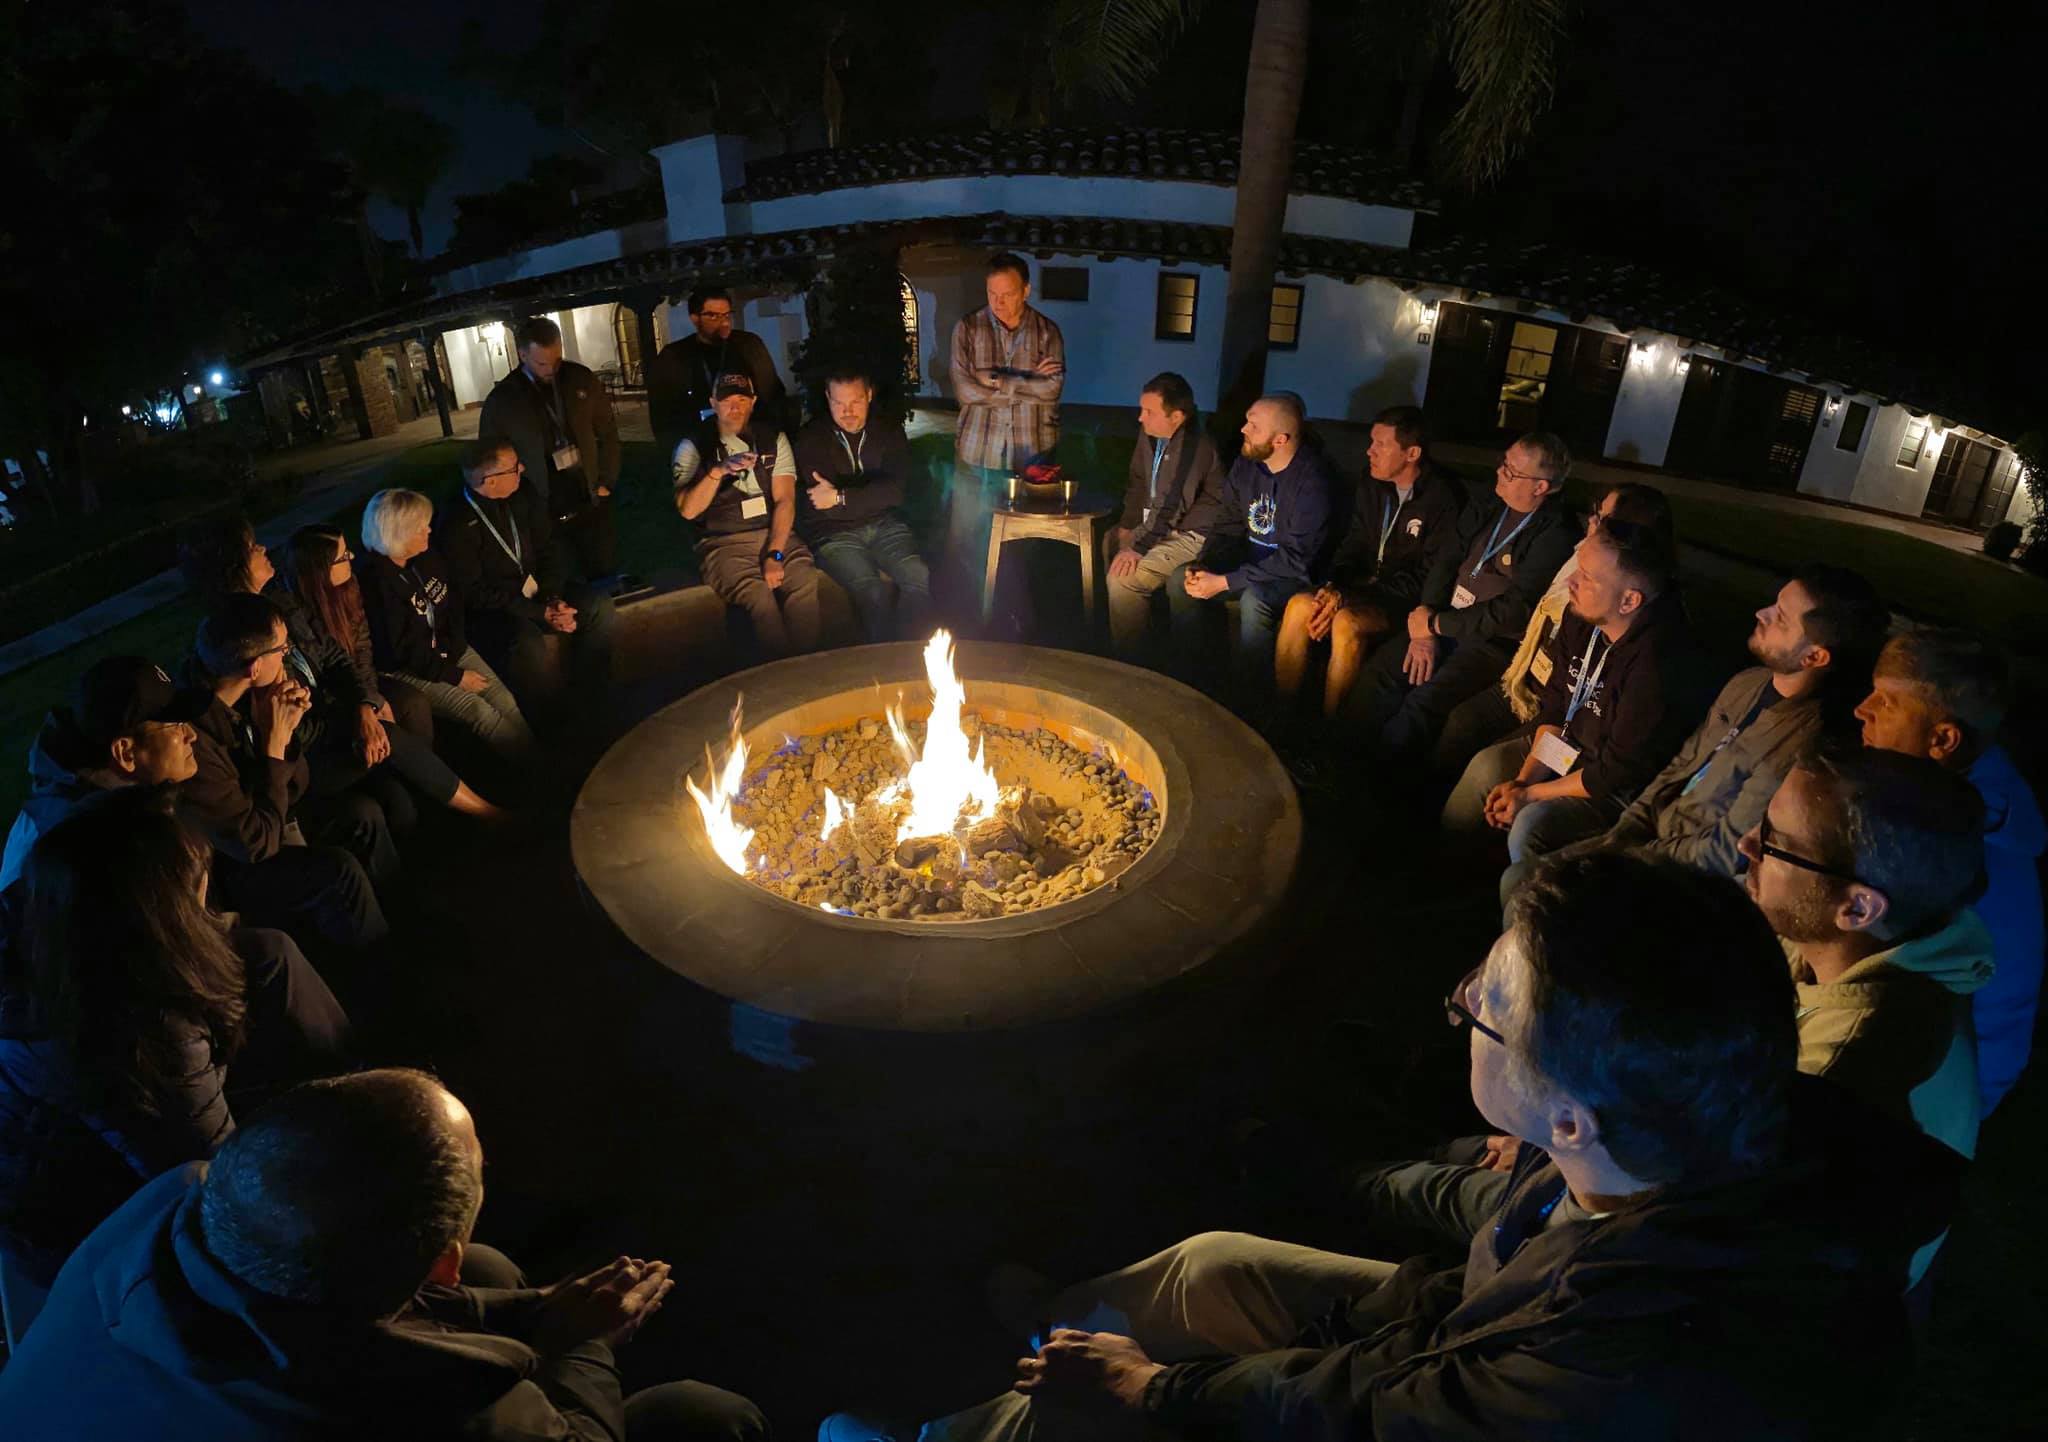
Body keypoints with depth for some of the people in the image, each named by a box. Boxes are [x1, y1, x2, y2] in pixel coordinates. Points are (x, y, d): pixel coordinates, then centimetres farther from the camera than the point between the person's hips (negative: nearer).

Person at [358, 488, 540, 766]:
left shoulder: (426, 560, 3)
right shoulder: (376, 582, -20)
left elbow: (454, 606, 10)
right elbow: (402, 651, -19)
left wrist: (451, 648, -8)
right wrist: (454, 675, -16)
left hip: (448, 651, 7)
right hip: (407, 670, -7)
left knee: (505, 701, -12)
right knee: (479, 711, -22)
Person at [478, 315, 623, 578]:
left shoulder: (582, 379, 0)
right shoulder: (501, 401, -6)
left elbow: (608, 431, 9)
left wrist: (606, 483, 2)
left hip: (591, 507, 2)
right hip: (542, 517, -2)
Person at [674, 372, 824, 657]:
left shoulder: (773, 438, 10)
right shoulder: (693, 446, 4)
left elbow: (784, 500, 1)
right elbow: (688, 510, -7)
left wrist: (774, 554, -12)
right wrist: (718, 471, -22)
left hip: (776, 534, 2)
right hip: (723, 543, -2)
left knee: (805, 584, -31)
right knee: (760, 597, -33)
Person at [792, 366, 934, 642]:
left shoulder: (889, 431, 8)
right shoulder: (810, 440, 2)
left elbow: (899, 489, -7)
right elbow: (811, 508, -4)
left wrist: (841, 497, -13)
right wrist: (871, 497, -6)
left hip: (885, 525, 3)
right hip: (834, 534, -2)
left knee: (919, 576, -26)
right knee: (871, 589, -30)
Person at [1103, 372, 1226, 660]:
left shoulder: (1194, 445, -26)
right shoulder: (1149, 433, 0)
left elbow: (1170, 505, -29)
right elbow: (1138, 482, 13)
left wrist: (1140, 547, -30)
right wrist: (1127, 526, 6)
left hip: (1191, 534, -10)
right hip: (1156, 523, 10)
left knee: (1123, 578, -25)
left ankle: (1129, 660, -7)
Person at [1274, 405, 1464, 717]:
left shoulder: (1444, 498, -15)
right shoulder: (1373, 483, 6)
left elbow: (1430, 576, -16)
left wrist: (1348, 598, -22)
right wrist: (1333, 586, -9)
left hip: (1409, 600, -6)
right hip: (1367, 584, 6)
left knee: (1347, 622, -35)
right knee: (1299, 606, -22)